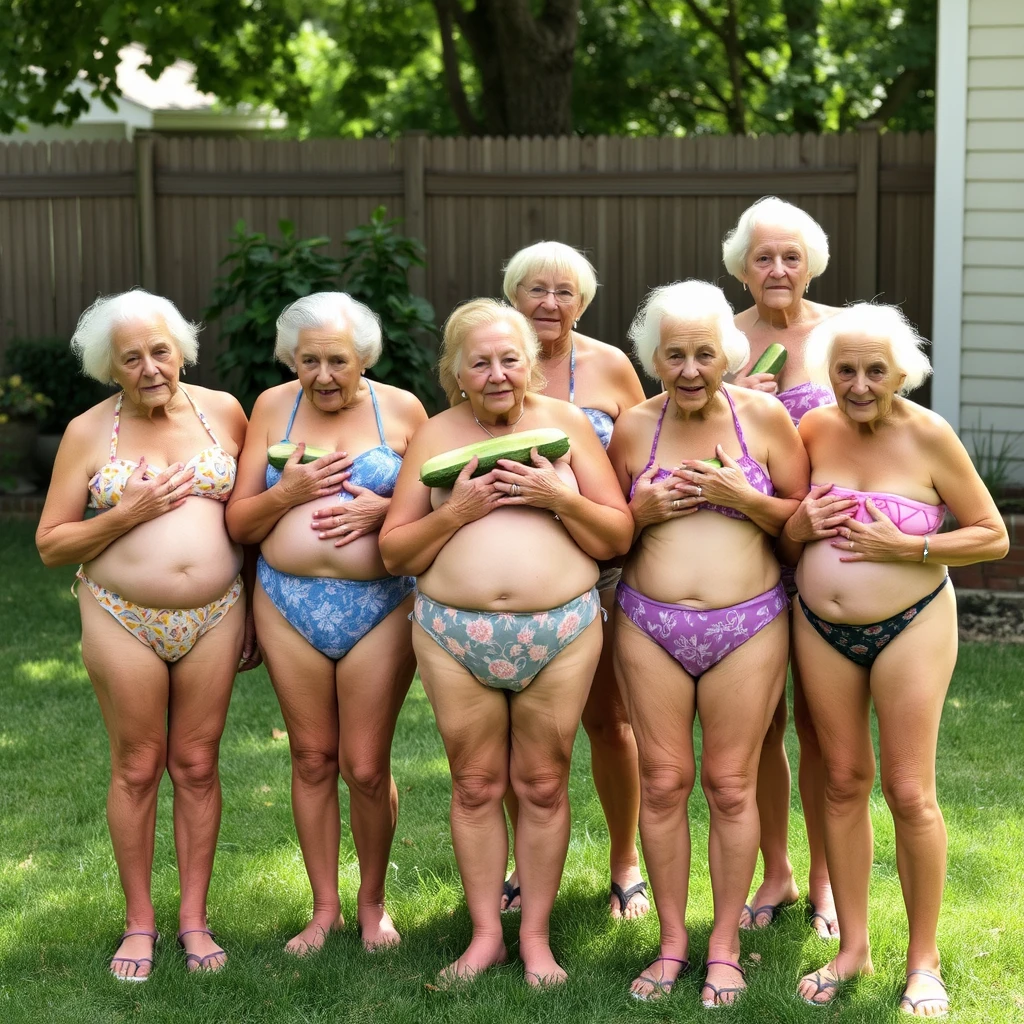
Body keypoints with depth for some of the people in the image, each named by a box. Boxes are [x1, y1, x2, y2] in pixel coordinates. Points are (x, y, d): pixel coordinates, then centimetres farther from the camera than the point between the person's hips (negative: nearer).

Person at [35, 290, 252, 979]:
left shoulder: (222, 411, 2)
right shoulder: (89, 433, -2)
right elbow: (50, 544, -2)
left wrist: (254, 609, 8)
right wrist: (126, 515, -16)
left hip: (213, 617, 1)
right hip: (124, 622, -1)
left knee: (197, 765, 7)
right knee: (138, 767, 5)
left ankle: (194, 918, 17)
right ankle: (139, 921, 17)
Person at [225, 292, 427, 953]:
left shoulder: (402, 409, -1)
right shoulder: (273, 408, 3)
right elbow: (238, 523, 4)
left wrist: (385, 510, -15)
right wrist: (287, 492, -15)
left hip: (379, 606, -2)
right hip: (289, 604, 2)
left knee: (366, 767, 0)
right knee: (312, 758, 9)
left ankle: (373, 901, 22)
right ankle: (325, 908, 23)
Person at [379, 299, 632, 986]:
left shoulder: (566, 423, 3)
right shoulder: (435, 435, 5)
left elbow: (618, 538, 2)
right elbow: (395, 553, 4)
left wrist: (561, 498, -14)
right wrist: (456, 510, -11)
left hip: (561, 631, -1)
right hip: (454, 632, 1)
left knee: (543, 785, 5)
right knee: (476, 785, 6)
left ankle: (536, 935, 16)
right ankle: (485, 934, 17)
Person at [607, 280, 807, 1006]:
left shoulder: (765, 418, -2)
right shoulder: (634, 428, 3)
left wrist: (740, 497, -15)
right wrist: (645, 509, -8)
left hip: (748, 626, -2)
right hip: (650, 625, 2)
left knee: (732, 785, 2)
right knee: (663, 783, 2)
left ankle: (725, 945, 14)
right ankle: (671, 941, 15)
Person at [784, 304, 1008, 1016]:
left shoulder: (928, 435, -12)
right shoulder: (814, 430, -1)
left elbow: (993, 536, -8)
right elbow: (780, 533, 13)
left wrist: (906, 546, -19)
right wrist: (799, 526, -10)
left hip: (911, 628, -4)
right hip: (822, 629, 4)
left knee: (910, 792, -3)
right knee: (843, 783, 9)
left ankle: (924, 960, 11)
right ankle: (853, 948, 21)